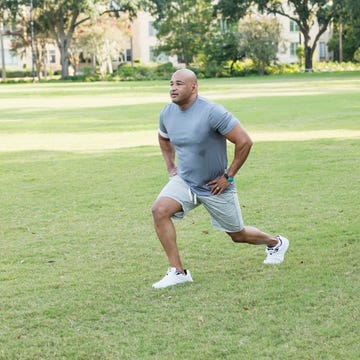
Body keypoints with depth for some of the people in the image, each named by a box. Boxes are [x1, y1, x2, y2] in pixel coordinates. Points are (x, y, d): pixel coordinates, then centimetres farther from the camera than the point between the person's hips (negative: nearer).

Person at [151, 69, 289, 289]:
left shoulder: (212, 112, -24)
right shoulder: (167, 113, -4)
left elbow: (245, 142, -22)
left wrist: (229, 176, -17)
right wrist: (171, 167, 11)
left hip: (216, 187, -5)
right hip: (184, 181, 5)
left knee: (238, 235, 11)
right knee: (160, 210, -23)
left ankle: (275, 243, 45)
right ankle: (178, 271, -15)